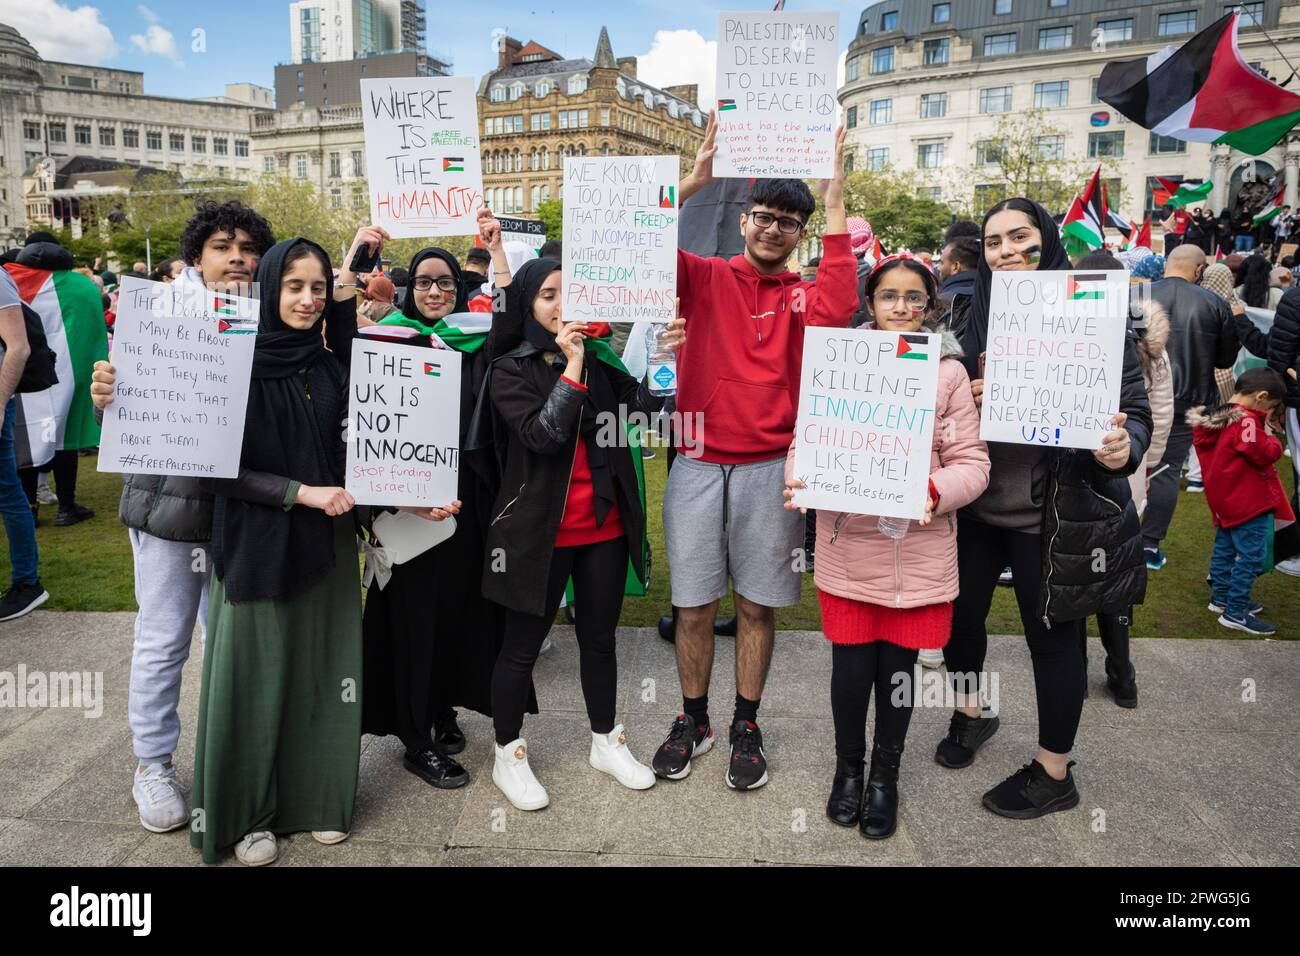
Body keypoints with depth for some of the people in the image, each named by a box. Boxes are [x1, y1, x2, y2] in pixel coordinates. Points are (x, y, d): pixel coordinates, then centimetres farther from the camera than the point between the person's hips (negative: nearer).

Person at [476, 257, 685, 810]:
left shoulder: (599, 359, 7)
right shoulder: (509, 370, -5)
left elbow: (645, 401, -3)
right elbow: (541, 435, -19)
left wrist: (667, 357, -19)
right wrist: (571, 367, -21)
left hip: (605, 525, 4)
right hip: (540, 529, -4)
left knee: (599, 639, 16)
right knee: (522, 646, 7)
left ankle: (606, 743, 33)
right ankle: (508, 754, 25)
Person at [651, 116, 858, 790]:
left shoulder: (801, 295, 5)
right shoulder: (706, 278, 6)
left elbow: (837, 309, -18)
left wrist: (835, 204, -15)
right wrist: (697, 177, -17)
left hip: (769, 469, 0)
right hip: (697, 465, 0)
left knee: (757, 604, 8)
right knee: (694, 604, 7)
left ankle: (746, 727, 25)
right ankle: (693, 720, 26)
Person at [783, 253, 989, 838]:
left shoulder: (948, 372, 1)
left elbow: (971, 463, -1)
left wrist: (933, 491, -21)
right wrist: (800, 479, -19)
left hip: (917, 552, 0)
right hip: (848, 547, 0)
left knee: (897, 669, 9)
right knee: (852, 669, 6)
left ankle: (884, 775, 35)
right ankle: (848, 766, 35)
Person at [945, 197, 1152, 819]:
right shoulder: (977, 317, 3)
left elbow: (1135, 409, -8)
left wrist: (1123, 448, -30)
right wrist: (966, 398, -13)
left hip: (1055, 512, -4)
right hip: (977, 503, 5)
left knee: (1052, 636, 6)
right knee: (959, 612, 14)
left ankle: (1053, 774, 27)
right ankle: (969, 714, 44)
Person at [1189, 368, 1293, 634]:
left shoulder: (1218, 417, 7)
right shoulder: (1246, 421, -22)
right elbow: (1266, 454, -22)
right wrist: (1270, 435, -3)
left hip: (1225, 501, 10)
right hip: (1249, 503, -10)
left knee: (1225, 548, 19)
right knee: (1251, 555, -5)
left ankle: (1220, 597, 30)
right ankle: (1236, 612, -2)